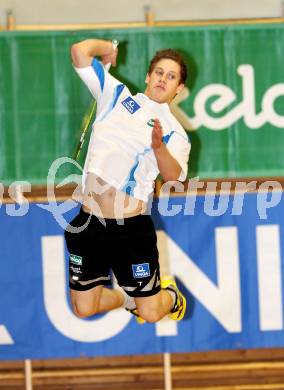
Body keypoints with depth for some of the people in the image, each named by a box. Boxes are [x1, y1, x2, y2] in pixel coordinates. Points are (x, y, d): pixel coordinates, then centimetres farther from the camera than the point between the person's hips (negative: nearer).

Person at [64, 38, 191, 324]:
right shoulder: (117, 96, 9)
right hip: (89, 222, 3)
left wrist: (158, 146, -35)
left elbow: (173, 176, -18)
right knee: (83, 309, 7)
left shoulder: (174, 132, 1)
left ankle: (170, 295, 38)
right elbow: (80, 52, 4)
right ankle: (127, 297, 40)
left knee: (150, 313, 1)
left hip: (131, 228, -2)